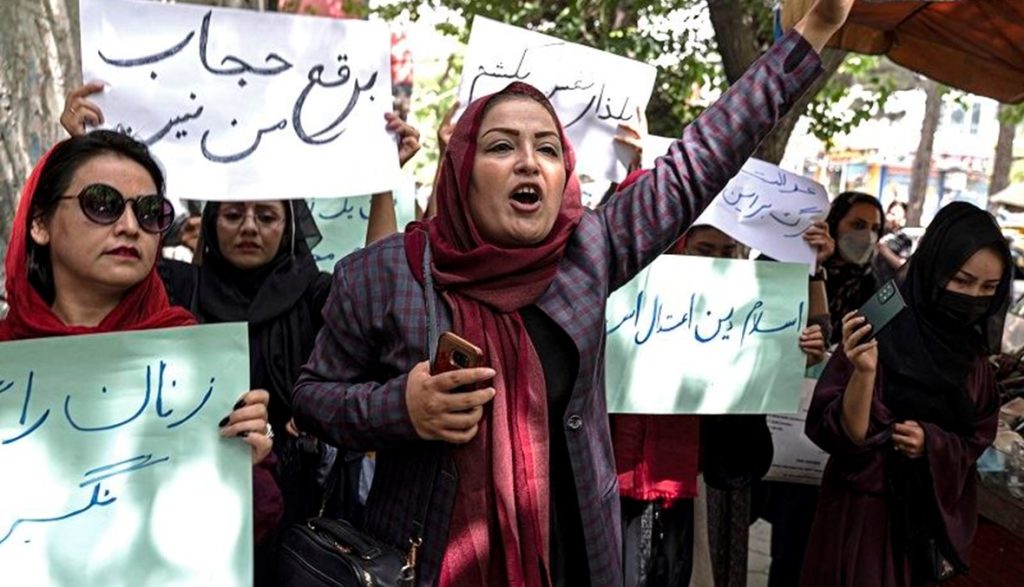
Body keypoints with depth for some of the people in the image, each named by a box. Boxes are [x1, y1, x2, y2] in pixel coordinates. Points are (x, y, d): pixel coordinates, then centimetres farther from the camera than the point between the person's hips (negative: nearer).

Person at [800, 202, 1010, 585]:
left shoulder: (972, 351, 1)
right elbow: (842, 435, -21)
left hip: (935, 518, 6)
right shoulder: (877, 334, -17)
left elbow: (977, 443, 7)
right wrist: (864, 372, -38)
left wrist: (931, 442, -13)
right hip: (865, 511, -5)